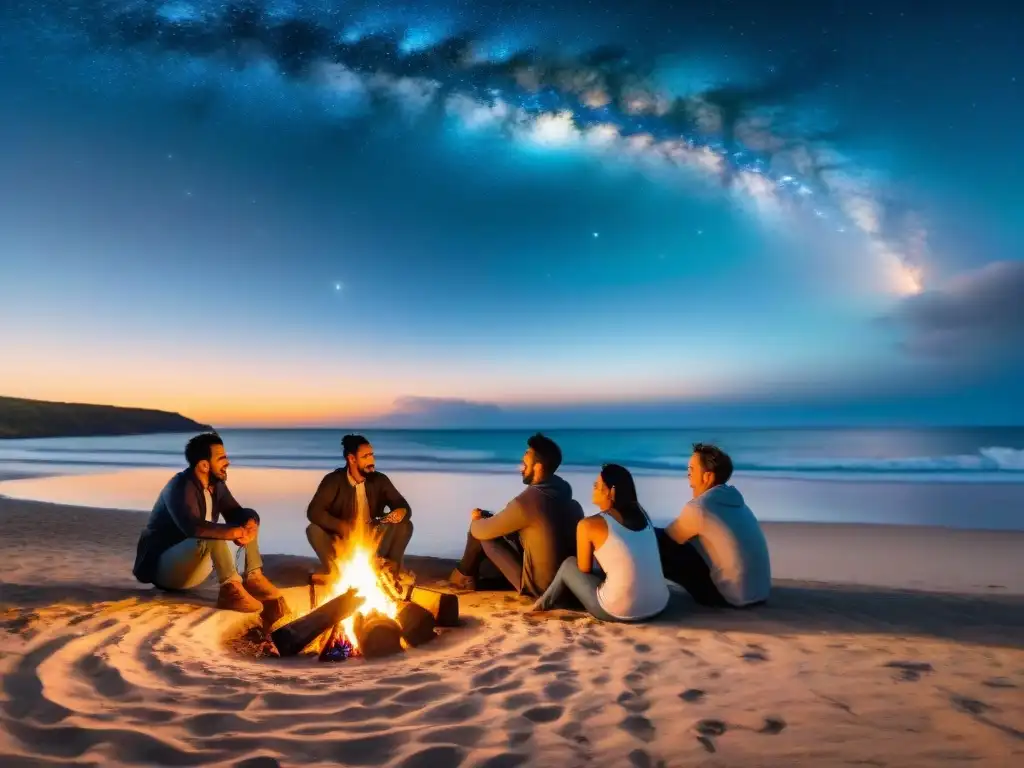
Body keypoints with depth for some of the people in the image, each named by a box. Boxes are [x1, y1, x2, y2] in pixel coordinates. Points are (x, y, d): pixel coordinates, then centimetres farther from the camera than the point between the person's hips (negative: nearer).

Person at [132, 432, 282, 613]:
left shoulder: (216, 483, 1)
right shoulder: (180, 487, -24)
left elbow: (236, 513, 2)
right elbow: (194, 527, -41)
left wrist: (250, 525, -22)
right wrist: (237, 532, -37)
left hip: (196, 567, 9)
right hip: (162, 567, -9)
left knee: (247, 518, -2)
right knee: (213, 535, -37)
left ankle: (253, 579, -10)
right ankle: (231, 590, -33)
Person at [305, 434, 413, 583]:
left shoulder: (380, 480, -6)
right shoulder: (333, 480, -12)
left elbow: (404, 506, -5)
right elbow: (313, 512, -21)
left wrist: (402, 511, -32)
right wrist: (341, 526, -37)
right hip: (342, 540, -1)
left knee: (405, 525, -19)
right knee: (314, 529, -28)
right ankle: (332, 569, -7)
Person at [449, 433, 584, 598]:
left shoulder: (525, 503, -26)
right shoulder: (564, 495, -2)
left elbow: (482, 531, -12)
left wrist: (476, 519, 12)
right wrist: (486, 517, 18)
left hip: (538, 586, -7)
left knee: (482, 532, 3)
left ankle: (465, 576, 29)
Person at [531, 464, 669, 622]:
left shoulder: (589, 525, -8)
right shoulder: (640, 513, 6)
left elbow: (585, 569, 5)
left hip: (620, 612, -5)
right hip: (659, 606, 5)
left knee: (569, 565, 17)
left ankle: (546, 603, 40)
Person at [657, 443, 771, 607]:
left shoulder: (699, 507, -17)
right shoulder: (733, 500, 7)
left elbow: (665, 541, -4)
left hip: (731, 597, -8)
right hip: (759, 592, 8)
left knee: (657, 543, -7)